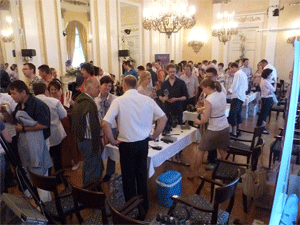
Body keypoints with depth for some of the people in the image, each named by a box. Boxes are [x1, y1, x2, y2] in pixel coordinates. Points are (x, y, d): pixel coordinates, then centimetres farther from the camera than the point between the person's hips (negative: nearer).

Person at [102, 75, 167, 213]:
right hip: (143, 143, 3)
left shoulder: (119, 101, -12)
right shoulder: (147, 100, -4)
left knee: (128, 177, 14)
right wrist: (154, 135, 7)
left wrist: (113, 141, -5)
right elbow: (163, 118, -1)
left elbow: (105, 123, -18)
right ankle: (144, 206, 35)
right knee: (142, 175, 19)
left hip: (127, 144, -3)